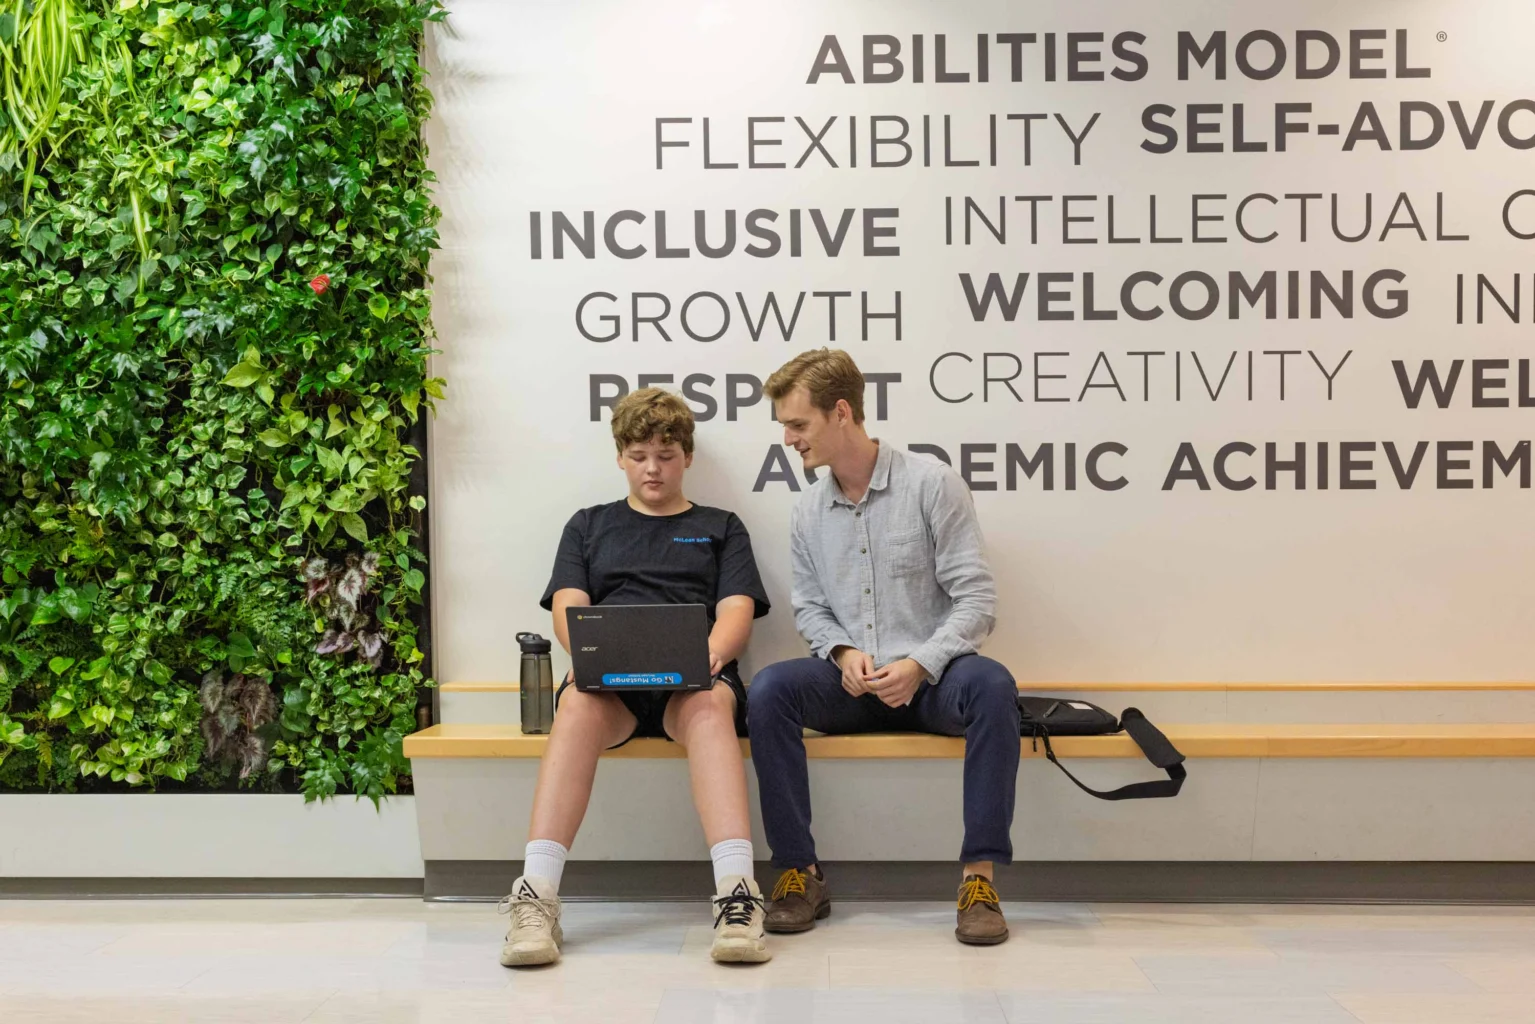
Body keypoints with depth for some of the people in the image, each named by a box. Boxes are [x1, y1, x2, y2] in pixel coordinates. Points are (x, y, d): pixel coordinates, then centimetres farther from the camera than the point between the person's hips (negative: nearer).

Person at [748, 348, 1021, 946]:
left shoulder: (931, 484, -4)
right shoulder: (808, 512, 10)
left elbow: (976, 599, -8)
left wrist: (919, 666, -20)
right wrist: (844, 652, -7)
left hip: (928, 677, -3)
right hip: (849, 683, 3)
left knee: (991, 686, -35)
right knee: (769, 688, -26)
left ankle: (980, 876, -26)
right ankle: (799, 874, -19)